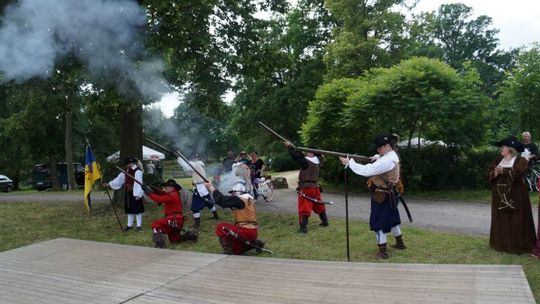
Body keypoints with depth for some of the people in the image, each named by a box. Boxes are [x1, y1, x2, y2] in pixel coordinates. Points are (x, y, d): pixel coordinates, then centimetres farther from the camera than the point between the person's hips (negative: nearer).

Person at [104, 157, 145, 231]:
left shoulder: (137, 171, -16)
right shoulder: (126, 171, 10)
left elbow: (138, 183, -19)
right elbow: (118, 179, 15)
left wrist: (138, 194, -22)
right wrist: (109, 184, 10)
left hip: (135, 193, -8)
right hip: (128, 193, 8)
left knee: (137, 208, -1)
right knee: (129, 208, 14)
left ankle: (139, 225, 8)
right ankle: (129, 225, 24)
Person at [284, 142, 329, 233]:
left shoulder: (306, 162, -18)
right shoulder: (317, 162, 4)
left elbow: (297, 156, -18)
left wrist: (290, 146, -7)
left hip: (306, 188, -7)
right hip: (315, 187, 7)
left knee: (304, 208, -5)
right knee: (319, 206, 20)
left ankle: (303, 227, -8)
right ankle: (325, 222, 31)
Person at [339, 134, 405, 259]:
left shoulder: (386, 161, -26)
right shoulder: (393, 156, 5)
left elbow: (366, 171, -30)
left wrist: (349, 162, -23)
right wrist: (377, 158, 5)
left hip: (382, 196, -10)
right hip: (390, 195, 10)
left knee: (379, 222, 0)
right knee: (391, 218, 24)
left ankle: (382, 251, 7)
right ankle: (400, 243, 40)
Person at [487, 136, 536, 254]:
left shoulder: (520, 160, -7)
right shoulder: (498, 159, 11)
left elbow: (518, 173, -22)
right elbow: (489, 172, 6)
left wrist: (503, 171, -14)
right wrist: (495, 173, -15)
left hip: (515, 195, -6)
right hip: (499, 194, 6)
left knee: (516, 220, -2)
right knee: (501, 219, 8)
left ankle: (518, 245, 6)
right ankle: (502, 243, 16)